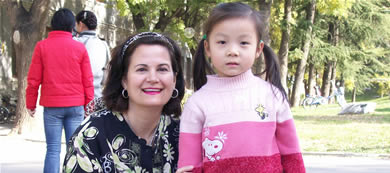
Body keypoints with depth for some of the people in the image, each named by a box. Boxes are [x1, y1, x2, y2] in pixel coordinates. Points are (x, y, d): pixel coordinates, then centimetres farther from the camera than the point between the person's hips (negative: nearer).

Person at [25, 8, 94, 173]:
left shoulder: (42, 46, -1)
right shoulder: (80, 48, 1)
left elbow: (33, 79, -1)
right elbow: (88, 80, 2)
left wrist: (31, 104, 9)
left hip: (51, 106, 0)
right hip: (76, 105, 1)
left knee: (53, 149, 1)